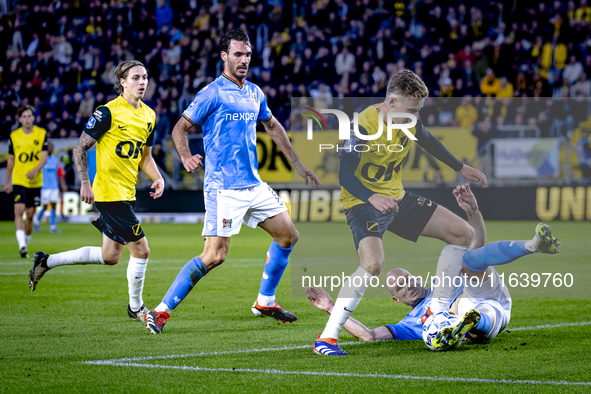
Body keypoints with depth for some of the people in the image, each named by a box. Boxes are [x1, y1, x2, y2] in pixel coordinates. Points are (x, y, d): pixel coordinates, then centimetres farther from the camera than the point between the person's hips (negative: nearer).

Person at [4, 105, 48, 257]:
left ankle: (26, 243, 23)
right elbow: (11, 159, 12)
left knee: (30, 214, 6)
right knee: (19, 210, -17)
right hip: (19, 180, -1)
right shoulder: (14, 136, 3)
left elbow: (44, 158, -4)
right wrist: (7, 182, 15)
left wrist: (35, 170, -24)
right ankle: (21, 245, -24)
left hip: (35, 181, 1)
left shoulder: (42, 134, 0)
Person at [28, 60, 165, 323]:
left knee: (110, 256, 12)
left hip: (127, 192, 8)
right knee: (141, 250, -7)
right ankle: (135, 308, 10)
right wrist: (85, 182, -17)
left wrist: (157, 178, 4)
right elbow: (80, 147, -9)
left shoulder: (149, 115, 11)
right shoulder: (109, 112, -12)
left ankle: (46, 262, 25)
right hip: (109, 191, -8)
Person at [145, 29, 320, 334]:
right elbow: (180, 128, -9)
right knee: (215, 255, -15)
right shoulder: (212, 93, -9)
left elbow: (273, 127, 28)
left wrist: (297, 165, 28)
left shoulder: (254, 93, 13)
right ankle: (161, 311, -9)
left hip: (254, 184, 8)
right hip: (223, 187, -8)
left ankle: (265, 302, 26)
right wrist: (186, 157, -28)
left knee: (288, 235, 11)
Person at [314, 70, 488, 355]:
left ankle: (437, 311, 14)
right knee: (373, 263, -34)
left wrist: (461, 168, 28)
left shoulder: (409, 121, -3)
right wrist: (372, 198, -42)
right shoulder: (362, 127, -24)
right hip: (363, 202, -8)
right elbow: (345, 176, -25)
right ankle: (327, 337, -25)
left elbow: (428, 142, 20)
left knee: (463, 233, 6)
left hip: (397, 198, 8)